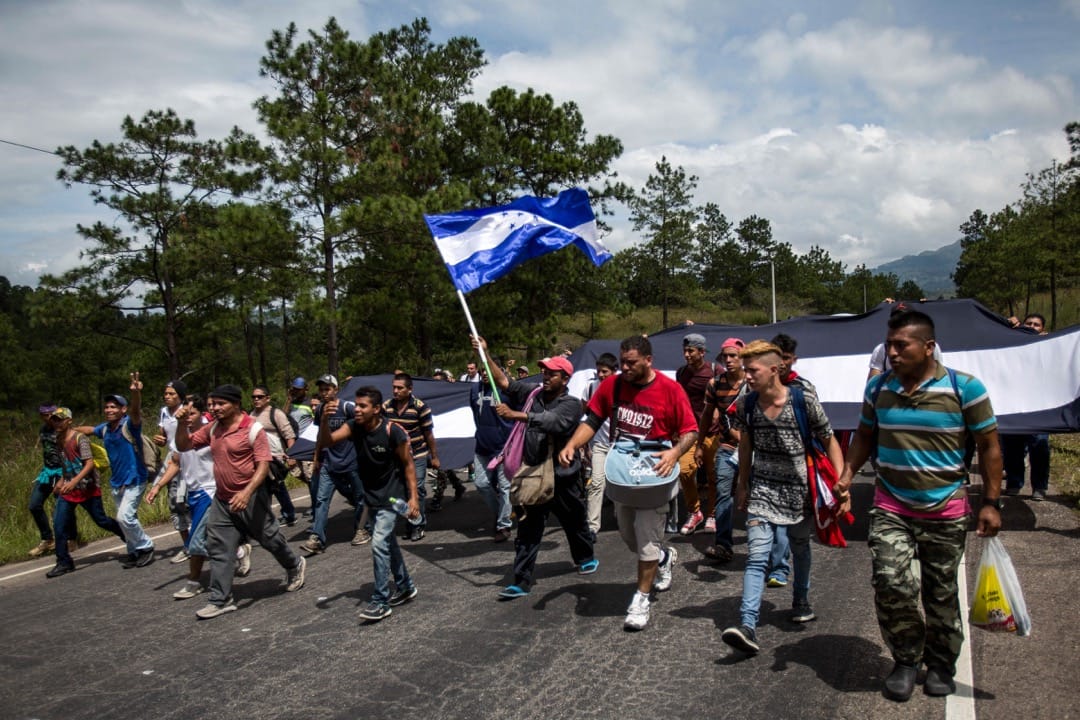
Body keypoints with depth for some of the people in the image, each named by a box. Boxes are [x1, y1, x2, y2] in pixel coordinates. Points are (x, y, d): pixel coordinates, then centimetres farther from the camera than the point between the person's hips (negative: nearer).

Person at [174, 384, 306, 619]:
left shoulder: (253, 429, -16)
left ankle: (294, 566, 36)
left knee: (270, 538, 9)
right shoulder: (212, 429, 3)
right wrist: (182, 423, -10)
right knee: (219, 549, 4)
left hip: (251, 498, -6)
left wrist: (246, 493, -32)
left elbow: (263, 465, -20)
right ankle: (221, 600, 12)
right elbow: (183, 446, 9)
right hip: (222, 499, 6)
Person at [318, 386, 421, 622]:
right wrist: (325, 419, -37)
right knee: (388, 541, 17)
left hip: (391, 496, -6)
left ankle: (380, 602, -5)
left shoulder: (393, 431, -21)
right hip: (371, 496, 6)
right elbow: (325, 442, -20)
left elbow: (408, 464, -13)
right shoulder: (353, 427, -8)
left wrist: (414, 497, -16)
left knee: (379, 543, -15)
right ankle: (405, 587, 34)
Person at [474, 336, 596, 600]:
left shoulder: (571, 404, -11)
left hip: (562, 477, -3)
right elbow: (503, 382, -4)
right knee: (527, 530, 2)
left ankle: (585, 558, 45)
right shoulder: (532, 392, 3)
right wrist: (484, 354, -13)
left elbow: (550, 421, -29)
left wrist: (514, 414, -34)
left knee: (574, 522, 19)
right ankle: (521, 582, 7)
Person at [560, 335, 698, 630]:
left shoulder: (670, 389, -14)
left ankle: (641, 600, 12)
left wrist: (675, 452, -29)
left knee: (647, 539, -4)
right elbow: (592, 420, 0)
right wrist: (571, 445, -15)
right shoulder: (612, 384, -4)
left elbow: (691, 431, -10)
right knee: (629, 536, 18)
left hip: (653, 473, -5)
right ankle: (665, 557, 48)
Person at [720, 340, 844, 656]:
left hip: (799, 488, -1)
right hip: (762, 488, 1)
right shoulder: (745, 405, -5)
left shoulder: (804, 401, -15)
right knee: (756, 557, -10)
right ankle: (747, 626, -16)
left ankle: (801, 601, 46)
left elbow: (829, 441, -7)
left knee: (800, 548, 19)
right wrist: (742, 484, 16)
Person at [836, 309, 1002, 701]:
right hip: (890, 509, 2)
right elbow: (865, 435, 14)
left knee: (941, 593, 11)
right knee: (891, 582, -13)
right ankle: (906, 660, 11)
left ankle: (940, 666, 33)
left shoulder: (964, 388, -8)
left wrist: (991, 503, -5)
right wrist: (847, 473, -1)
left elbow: (989, 447, -2)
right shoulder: (878, 388, 1)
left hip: (945, 511, -1)